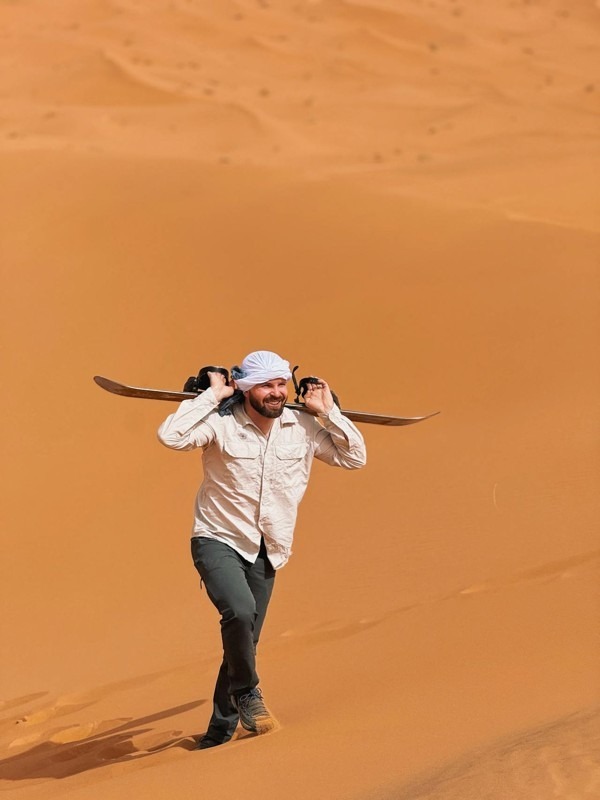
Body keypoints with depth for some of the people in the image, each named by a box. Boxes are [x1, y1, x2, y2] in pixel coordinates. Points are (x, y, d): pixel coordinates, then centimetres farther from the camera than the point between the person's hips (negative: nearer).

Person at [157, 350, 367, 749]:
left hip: (265, 553, 5)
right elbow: (171, 435, -31)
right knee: (240, 611, -31)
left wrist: (328, 412, -6)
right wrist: (212, 396, -23)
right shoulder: (222, 423, -15)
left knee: (245, 640, 10)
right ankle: (247, 692, -8)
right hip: (219, 541, -5)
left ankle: (222, 727, 25)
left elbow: (355, 457, 3)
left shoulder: (303, 428, -3)